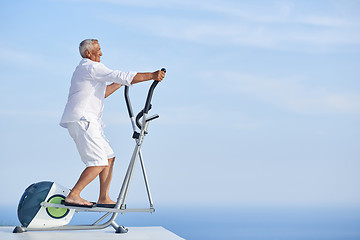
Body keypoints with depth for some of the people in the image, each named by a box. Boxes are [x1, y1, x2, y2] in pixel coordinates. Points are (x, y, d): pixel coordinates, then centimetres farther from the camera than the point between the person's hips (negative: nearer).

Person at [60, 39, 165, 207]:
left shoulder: (83, 69, 26)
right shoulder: (92, 67, -7)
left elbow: (102, 93, 33)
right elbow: (121, 76, -14)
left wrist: (121, 83, 31)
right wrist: (151, 76, -14)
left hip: (87, 121, 11)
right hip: (81, 120, -11)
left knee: (109, 157, 8)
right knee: (99, 162, -14)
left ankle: (103, 198, 9)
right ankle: (73, 196, -11)